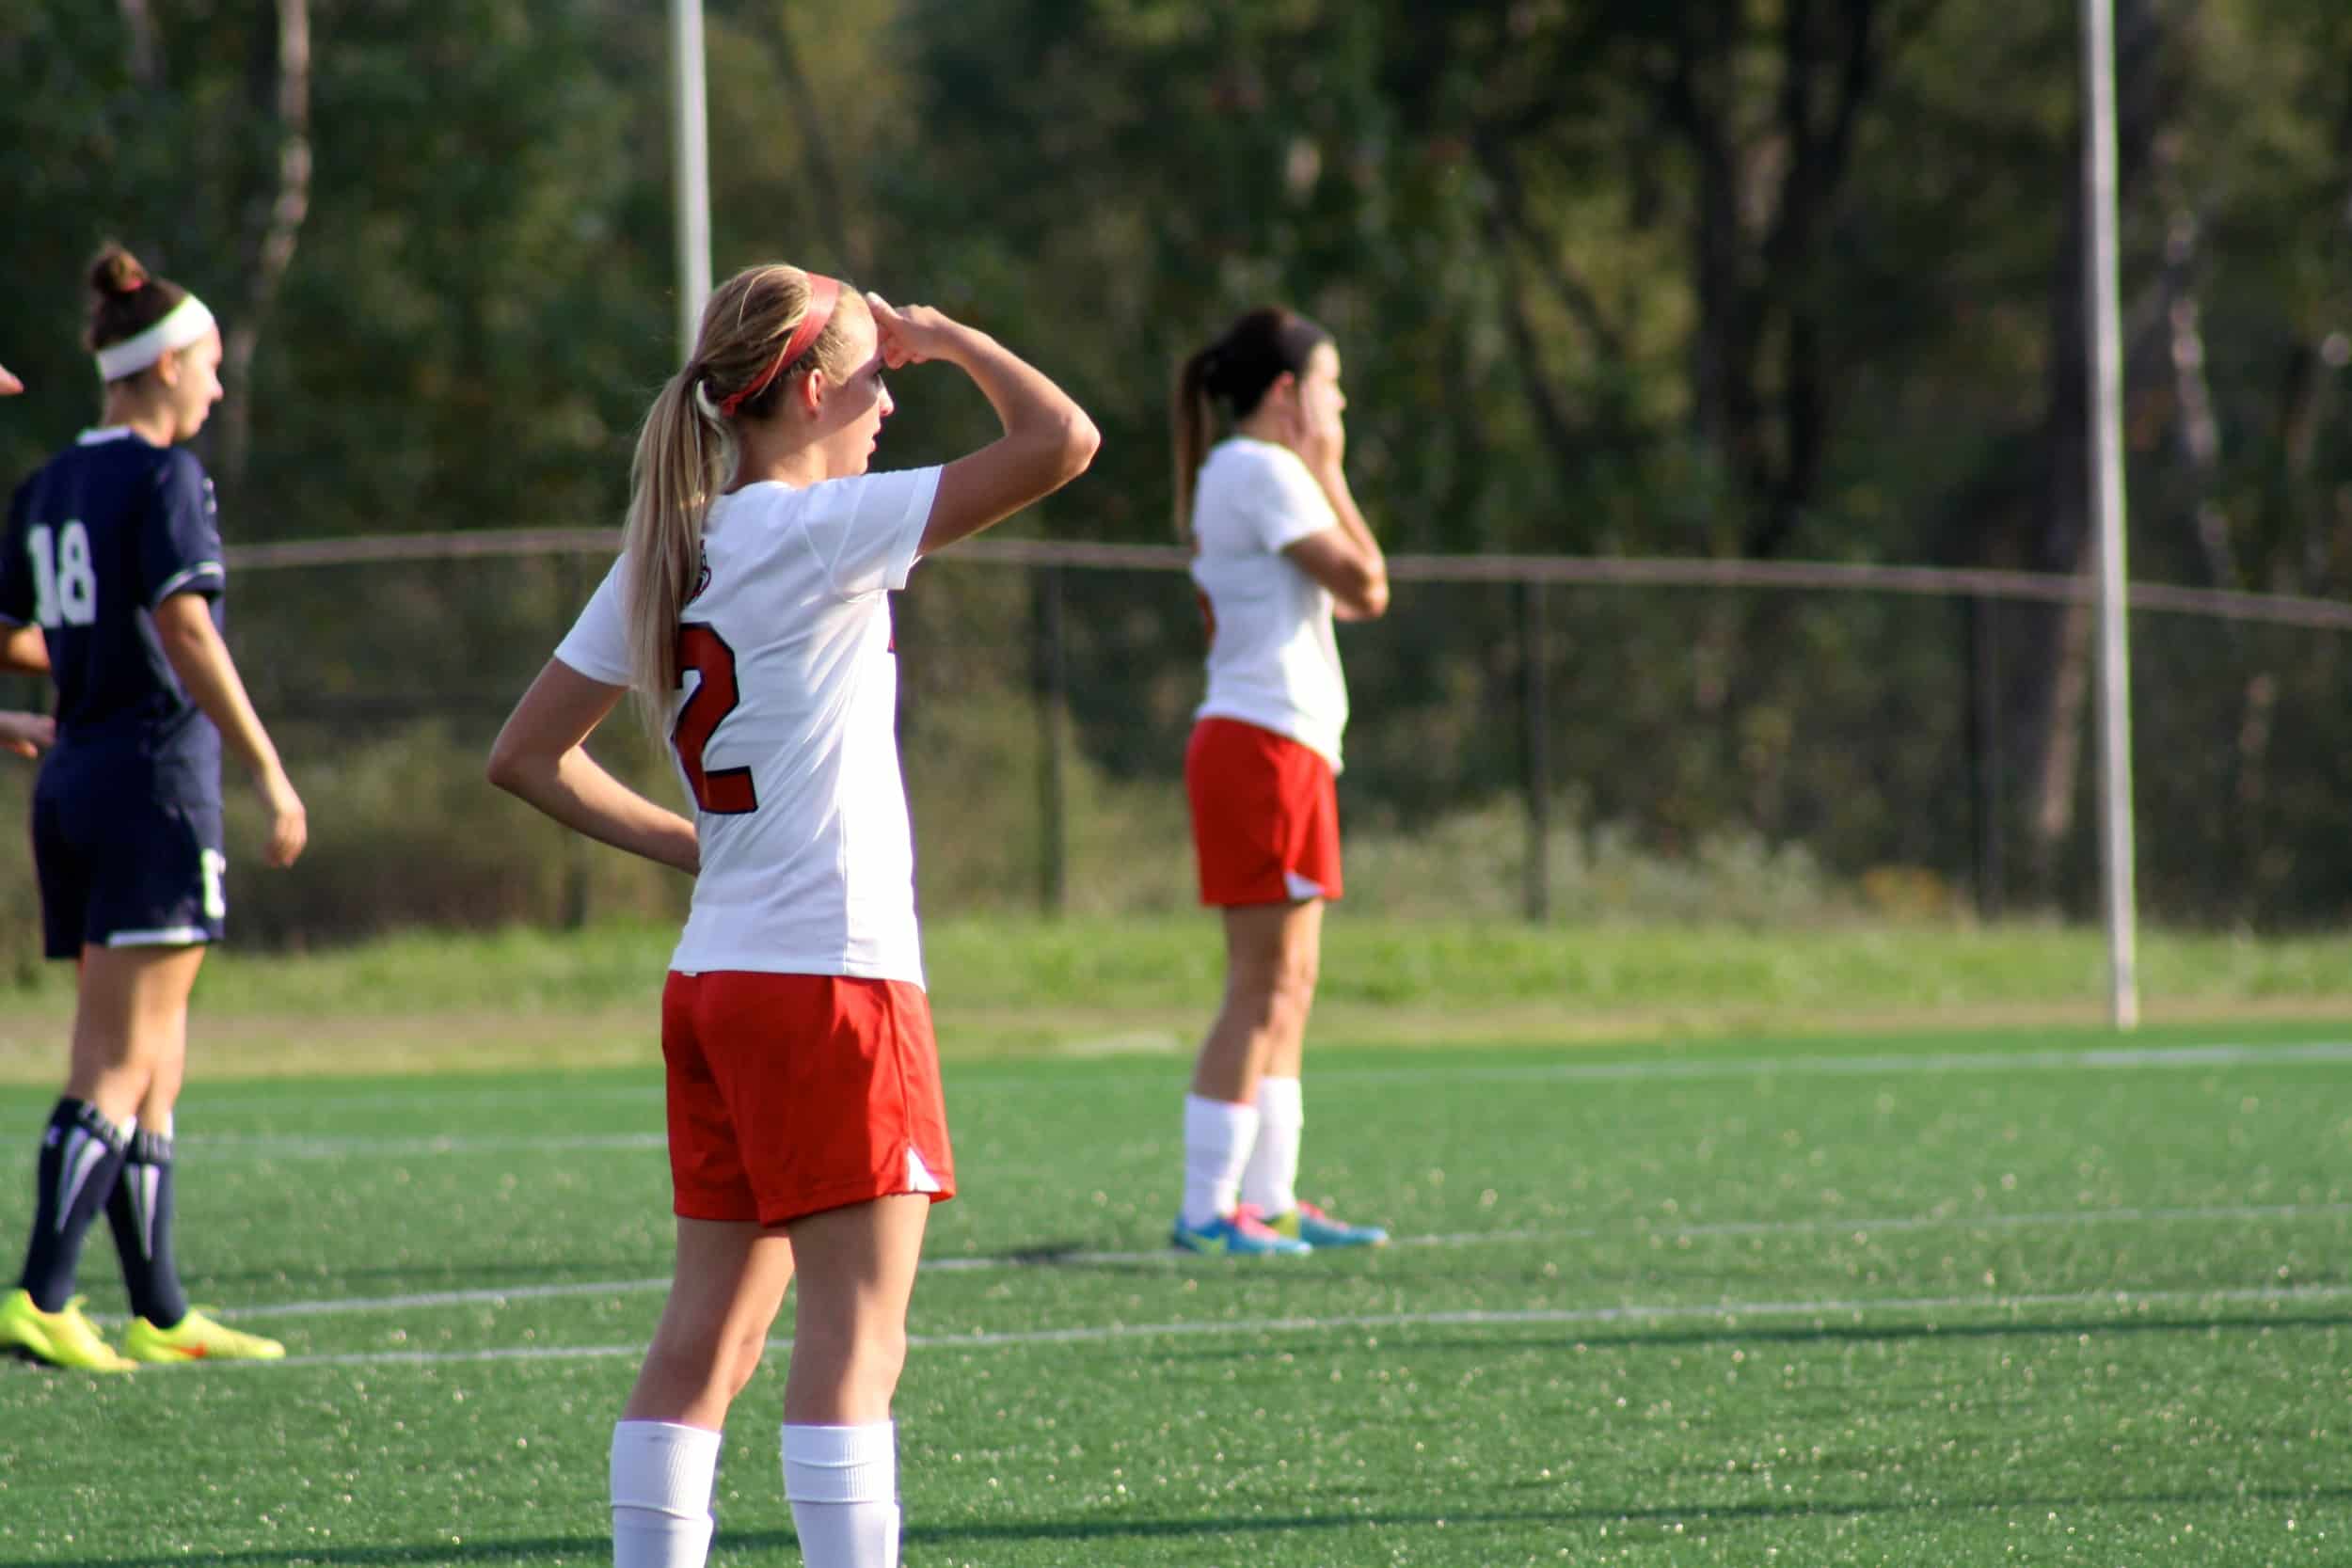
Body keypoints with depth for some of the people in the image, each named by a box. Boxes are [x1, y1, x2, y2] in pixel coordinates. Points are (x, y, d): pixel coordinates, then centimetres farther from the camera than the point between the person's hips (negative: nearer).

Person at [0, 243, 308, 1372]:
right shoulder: (163, 476, -9)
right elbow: (184, 628, -19)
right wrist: (268, 771, -18)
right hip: (156, 775, -8)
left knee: (145, 1065, 11)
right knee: (122, 1064, -8)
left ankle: (158, 1312, 14)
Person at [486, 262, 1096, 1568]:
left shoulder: (663, 556, 10)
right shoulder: (817, 531, -12)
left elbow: (526, 757, 15)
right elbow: (1059, 441, -17)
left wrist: (693, 844, 14)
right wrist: (940, 335, 0)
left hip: (713, 983, 8)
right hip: (833, 981, -8)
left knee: (709, 1335, 10)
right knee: (853, 1336, -8)